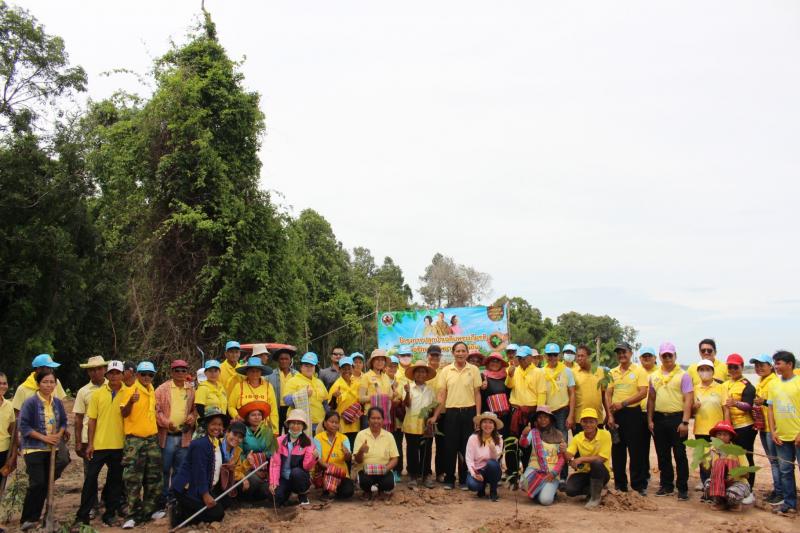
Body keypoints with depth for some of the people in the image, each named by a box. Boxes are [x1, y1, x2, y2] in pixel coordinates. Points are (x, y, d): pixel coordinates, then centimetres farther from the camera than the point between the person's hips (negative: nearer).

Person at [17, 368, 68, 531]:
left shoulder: (57, 402, 4)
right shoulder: (30, 402, -12)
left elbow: (64, 422, 12)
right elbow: (23, 426, -15)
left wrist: (59, 435, -8)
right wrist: (44, 437, -19)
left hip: (53, 448, 6)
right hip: (34, 449, -5)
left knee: (47, 483, 8)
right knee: (37, 483, -11)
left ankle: (35, 517, 21)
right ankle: (26, 520, 3)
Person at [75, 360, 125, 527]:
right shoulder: (97, 394, 0)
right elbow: (91, 420, 1)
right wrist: (89, 444, -4)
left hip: (119, 445, 1)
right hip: (99, 444, 0)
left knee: (115, 480, 9)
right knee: (90, 478, 2)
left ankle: (110, 514, 20)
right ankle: (83, 515, 13)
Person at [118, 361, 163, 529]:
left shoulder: (152, 390, 11)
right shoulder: (130, 391, -10)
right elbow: (124, 414, -18)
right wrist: (131, 401, -36)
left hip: (152, 439, 7)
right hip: (134, 440, -7)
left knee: (154, 477, 11)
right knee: (133, 479, -6)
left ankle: (149, 510, 22)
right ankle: (132, 515, 0)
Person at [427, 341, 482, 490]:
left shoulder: (474, 370, 2)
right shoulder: (446, 371, 3)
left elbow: (477, 394, 3)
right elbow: (442, 395, 4)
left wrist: (478, 415, -3)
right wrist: (435, 416, 1)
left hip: (469, 412, 0)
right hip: (451, 412, 0)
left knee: (467, 447, 6)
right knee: (450, 447, 3)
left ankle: (465, 480, 18)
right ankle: (449, 479, 15)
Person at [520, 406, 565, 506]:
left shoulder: (558, 435, 3)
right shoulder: (533, 432, 2)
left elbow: (562, 458, 3)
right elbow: (523, 444, -17)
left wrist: (553, 472, -11)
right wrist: (524, 435, -39)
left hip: (552, 471, 0)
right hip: (535, 468, 1)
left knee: (546, 500, -23)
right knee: (525, 484, -32)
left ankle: (551, 491, 14)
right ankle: (537, 491, 4)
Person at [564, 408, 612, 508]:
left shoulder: (605, 435, -14)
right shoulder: (577, 438, -2)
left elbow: (602, 458, -21)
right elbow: (569, 455, -10)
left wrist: (581, 459, -27)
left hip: (601, 473, -3)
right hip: (584, 472, 3)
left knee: (596, 462, -37)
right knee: (570, 489, -26)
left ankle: (596, 496, -14)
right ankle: (595, 490, 4)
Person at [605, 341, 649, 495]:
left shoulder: (639, 371, -2)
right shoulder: (612, 372, 9)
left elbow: (643, 393, -12)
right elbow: (608, 394, 6)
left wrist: (623, 403, -16)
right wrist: (610, 415, -3)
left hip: (632, 412, -4)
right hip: (616, 414, 4)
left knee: (635, 450, -1)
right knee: (617, 450, 9)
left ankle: (639, 485, 8)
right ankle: (620, 484, 18)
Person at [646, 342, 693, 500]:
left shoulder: (683, 375, -4)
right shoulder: (654, 376, 11)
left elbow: (688, 400, -9)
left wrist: (684, 422, -15)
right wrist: (650, 420, 7)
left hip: (676, 418, -5)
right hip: (659, 418, 5)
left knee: (680, 455, 0)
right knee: (662, 455, 11)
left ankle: (683, 488, 7)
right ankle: (666, 485, 21)